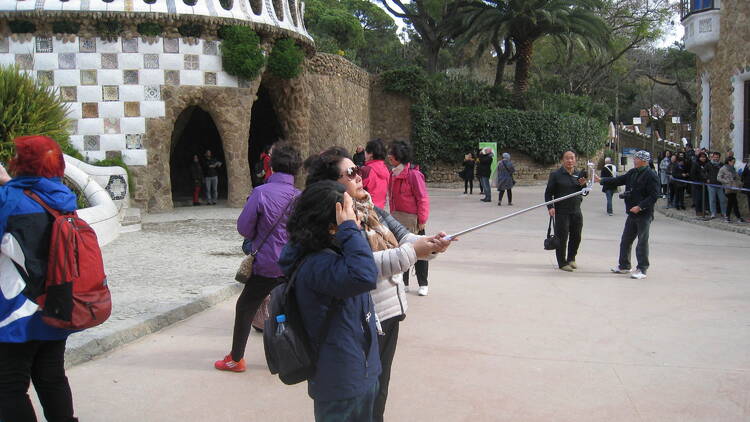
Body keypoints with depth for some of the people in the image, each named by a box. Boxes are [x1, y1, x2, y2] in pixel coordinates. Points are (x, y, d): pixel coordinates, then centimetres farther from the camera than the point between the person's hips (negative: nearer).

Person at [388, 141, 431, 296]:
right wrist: (392, 215, 14)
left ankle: (423, 284, 18)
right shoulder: (394, 174, 7)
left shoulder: (413, 173, -17)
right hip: (398, 219, 7)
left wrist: (422, 219, -16)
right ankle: (403, 283, 26)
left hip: (413, 219, -7)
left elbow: (422, 198, -16)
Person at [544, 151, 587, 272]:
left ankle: (571, 259, 31)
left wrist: (583, 185, -4)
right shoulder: (555, 175, -3)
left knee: (576, 237, 12)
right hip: (561, 212, -5)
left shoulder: (579, 175, 11)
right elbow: (548, 193, -3)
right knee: (562, 238, -3)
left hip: (576, 212, 5)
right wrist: (550, 207, -14)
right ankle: (562, 263, 7)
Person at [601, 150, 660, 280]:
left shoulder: (651, 175, -15)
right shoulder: (632, 173, 10)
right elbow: (618, 181, 17)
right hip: (632, 213, 8)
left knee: (642, 242, -1)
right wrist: (601, 180, 12)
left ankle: (642, 270, 8)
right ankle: (624, 266, 27)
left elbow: (654, 196, -18)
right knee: (625, 240, 14)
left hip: (644, 214, -8)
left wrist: (640, 207, -22)